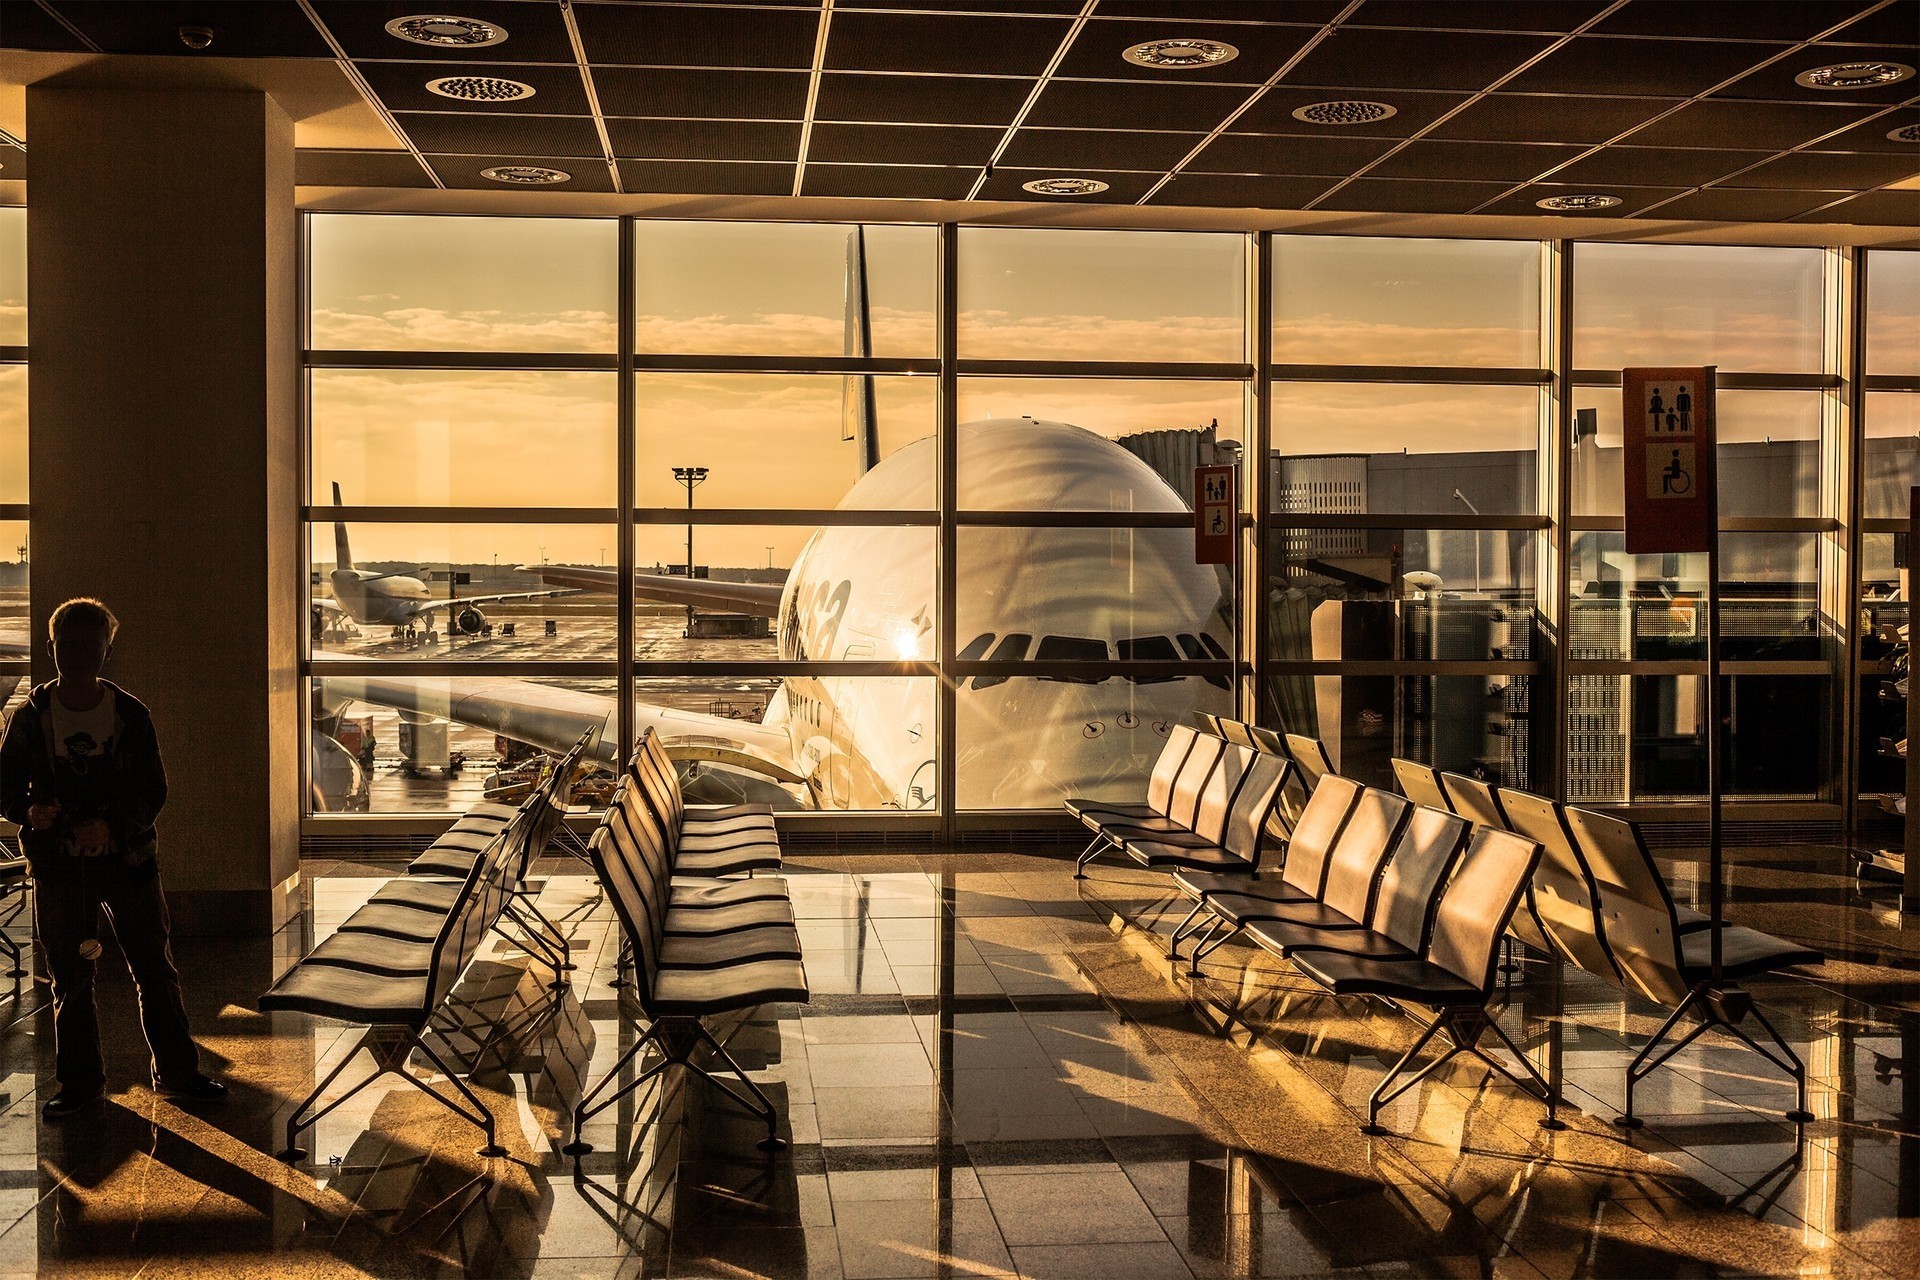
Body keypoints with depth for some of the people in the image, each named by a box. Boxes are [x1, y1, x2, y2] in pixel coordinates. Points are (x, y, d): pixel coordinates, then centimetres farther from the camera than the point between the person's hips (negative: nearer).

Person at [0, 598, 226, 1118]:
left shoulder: (130, 715, -2)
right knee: (70, 980, 9)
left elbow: (153, 790, -3)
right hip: (59, 865, 0)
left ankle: (178, 1074, 14)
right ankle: (79, 1082, 23)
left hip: (127, 857, 0)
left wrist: (111, 824, -20)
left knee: (156, 971, 3)